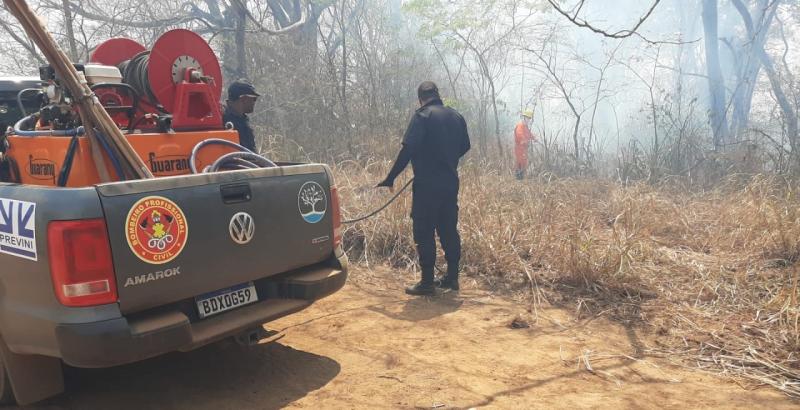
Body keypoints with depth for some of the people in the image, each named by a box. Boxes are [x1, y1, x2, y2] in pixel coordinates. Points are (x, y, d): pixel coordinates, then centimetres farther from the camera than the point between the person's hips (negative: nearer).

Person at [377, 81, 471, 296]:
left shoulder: (422, 116, -10)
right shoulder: (456, 116, 10)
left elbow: (408, 149, -17)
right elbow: (465, 146, 20)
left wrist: (390, 178, -12)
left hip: (427, 184, -6)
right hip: (450, 183, 7)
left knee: (424, 232, 0)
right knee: (449, 230, 14)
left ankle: (427, 282, 3)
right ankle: (452, 277, 20)